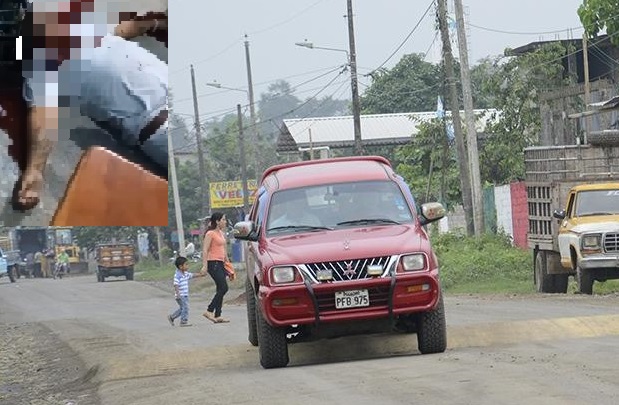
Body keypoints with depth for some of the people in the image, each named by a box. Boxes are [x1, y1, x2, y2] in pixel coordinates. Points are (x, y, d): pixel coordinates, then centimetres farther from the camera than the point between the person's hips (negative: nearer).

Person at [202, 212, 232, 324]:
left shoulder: (222, 234, 18)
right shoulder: (210, 233, -9)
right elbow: (205, 250, -14)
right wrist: (205, 265, -21)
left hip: (220, 263, 9)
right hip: (213, 263, -9)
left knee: (221, 290, 6)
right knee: (223, 288, -16)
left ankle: (217, 316, 7)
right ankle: (209, 311, -13)